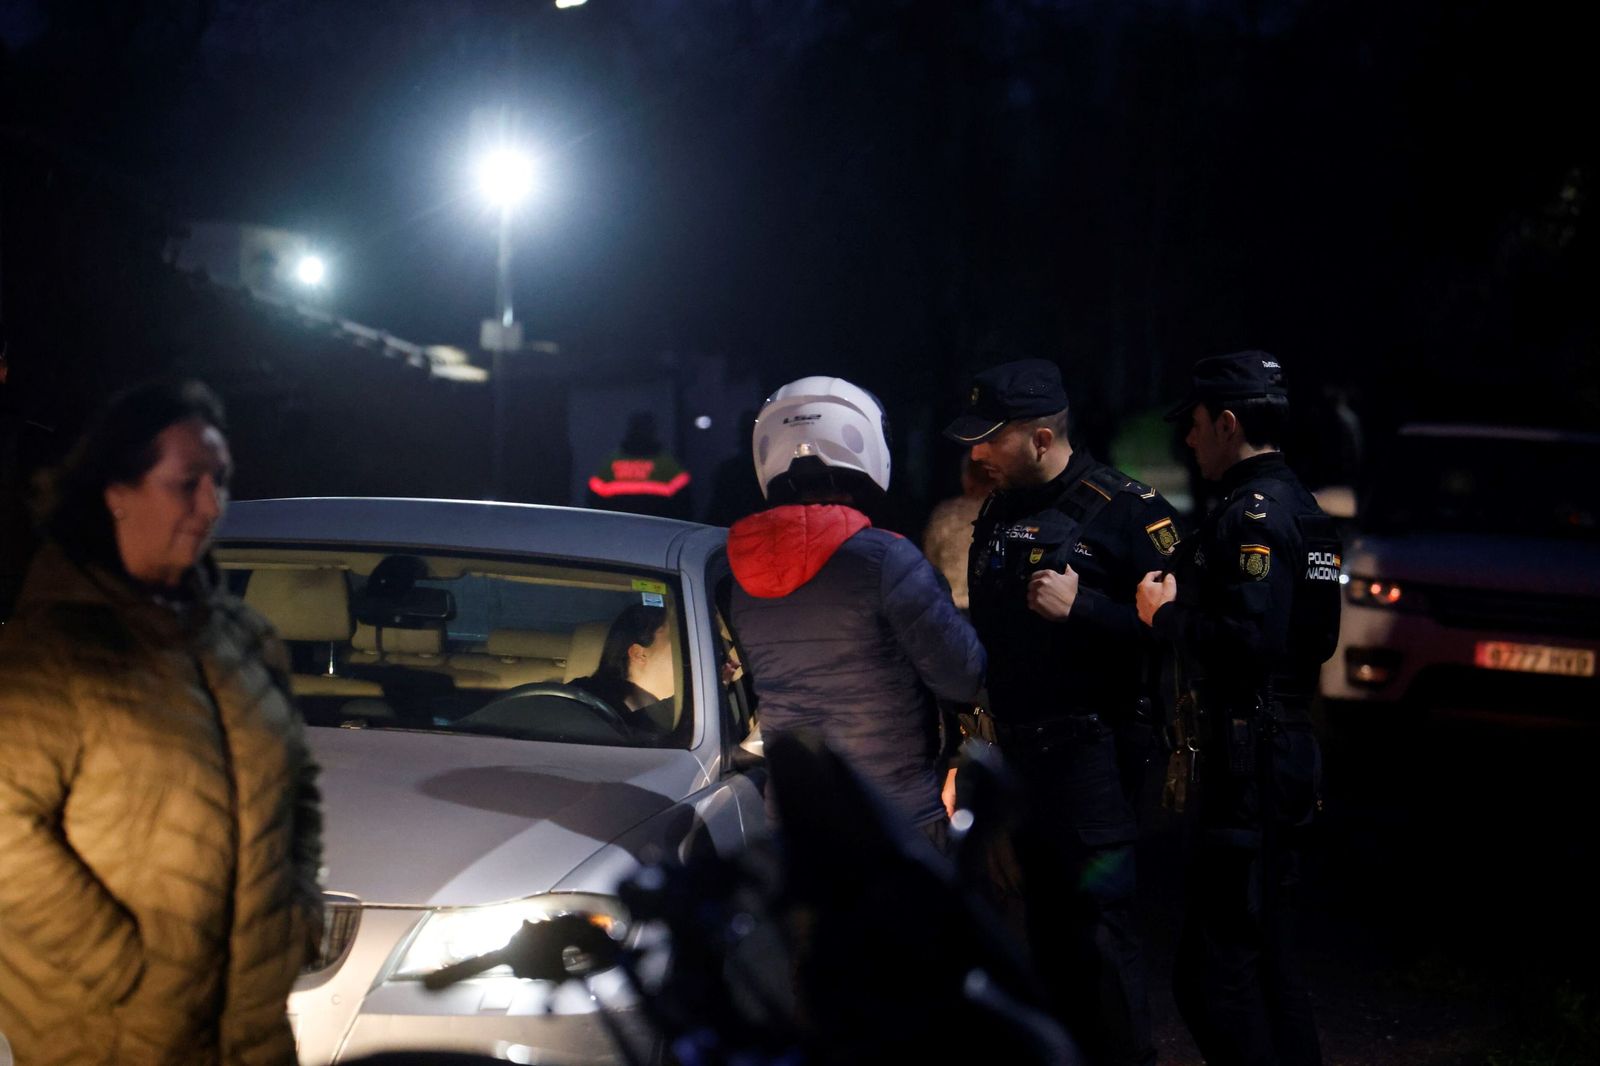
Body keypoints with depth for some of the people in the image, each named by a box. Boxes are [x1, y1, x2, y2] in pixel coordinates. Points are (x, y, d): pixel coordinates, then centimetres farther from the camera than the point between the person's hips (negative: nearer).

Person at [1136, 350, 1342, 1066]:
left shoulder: (1254, 512, -16)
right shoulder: (1300, 507, 16)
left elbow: (1250, 641, -27)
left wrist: (1166, 615, -12)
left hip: (1250, 762, -11)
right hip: (1288, 750, 11)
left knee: (1212, 966, -9)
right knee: (1263, 954, 18)